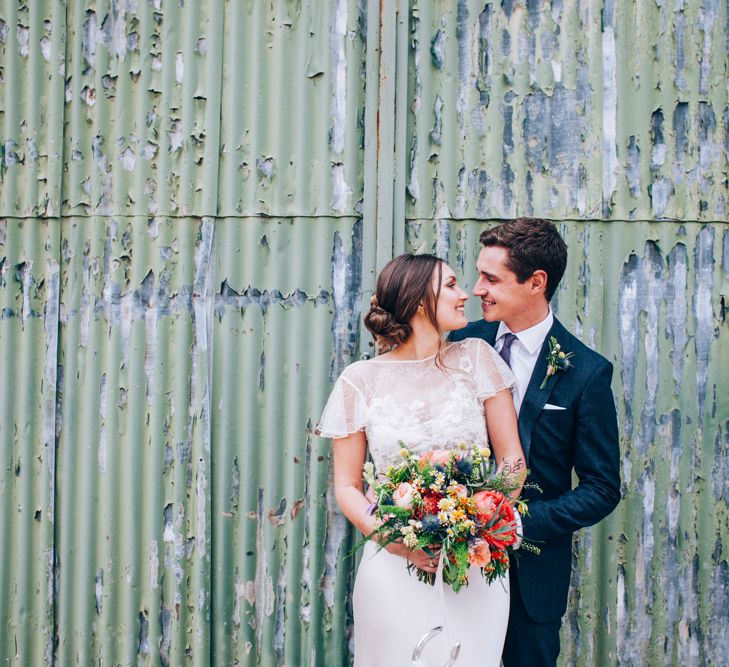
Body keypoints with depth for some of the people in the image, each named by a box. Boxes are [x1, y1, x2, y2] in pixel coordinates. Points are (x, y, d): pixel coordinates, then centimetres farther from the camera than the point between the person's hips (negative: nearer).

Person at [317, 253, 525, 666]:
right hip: (394, 568, -1)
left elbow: (512, 458, 2)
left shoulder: (476, 358, 2)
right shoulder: (361, 380, -1)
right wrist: (394, 540, -15)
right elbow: (347, 486, 2)